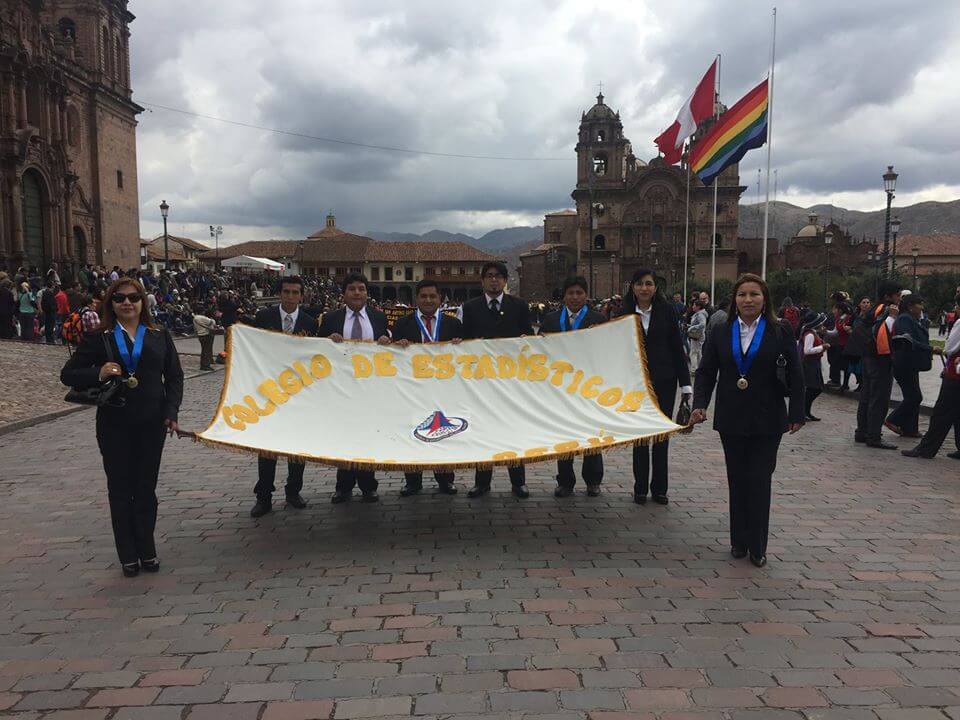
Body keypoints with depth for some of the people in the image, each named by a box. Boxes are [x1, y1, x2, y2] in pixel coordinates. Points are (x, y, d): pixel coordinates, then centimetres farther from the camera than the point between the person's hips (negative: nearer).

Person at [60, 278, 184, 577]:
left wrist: (171, 411, -6)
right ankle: (128, 556, 19)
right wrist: (98, 373, -19)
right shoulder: (99, 339, 0)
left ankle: (147, 552, 22)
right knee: (120, 490, 8)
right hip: (114, 426, -1)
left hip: (152, 424, 1)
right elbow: (68, 375, 0)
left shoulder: (160, 337, 4)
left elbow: (174, 376, 6)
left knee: (146, 488, 10)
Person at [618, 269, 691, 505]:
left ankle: (659, 488, 18)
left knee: (662, 434, 6)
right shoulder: (625, 313, 0)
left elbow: (677, 348, 0)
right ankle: (640, 488, 17)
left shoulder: (666, 311, -1)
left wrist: (685, 383, -3)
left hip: (664, 380, 0)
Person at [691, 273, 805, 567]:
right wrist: (700, 405, -8)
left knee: (759, 480, -2)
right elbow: (706, 372, 5)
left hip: (767, 421, -2)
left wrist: (796, 414, -5)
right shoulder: (720, 333, 6)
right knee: (737, 480, 9)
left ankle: (757, 546, 9)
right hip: (731, 419, 2)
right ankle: (739, 542, 20)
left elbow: (795, 375, -2)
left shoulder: (781, 331, -1)